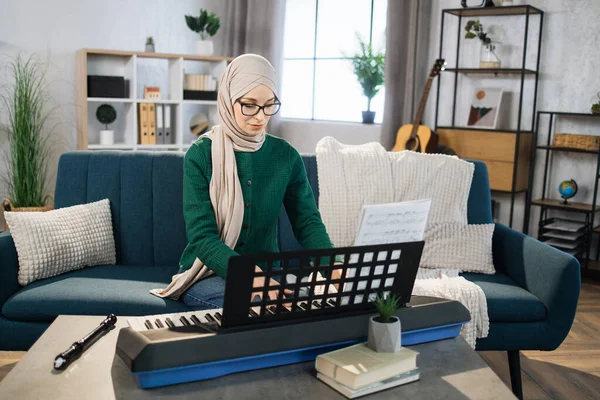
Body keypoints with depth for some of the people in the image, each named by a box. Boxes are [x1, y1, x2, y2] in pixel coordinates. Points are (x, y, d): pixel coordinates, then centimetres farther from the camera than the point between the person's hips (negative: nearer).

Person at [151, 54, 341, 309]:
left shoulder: (286, 155, -1)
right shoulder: (200, 155, -12)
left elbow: (308, 222, -2)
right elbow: (202, 236, -20)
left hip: (267, 270, 4)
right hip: (207, 273, -3)